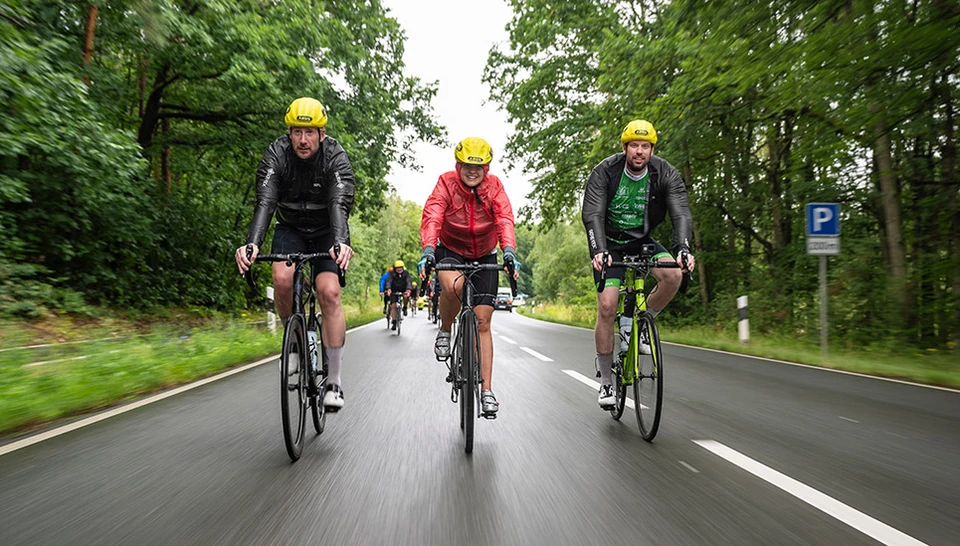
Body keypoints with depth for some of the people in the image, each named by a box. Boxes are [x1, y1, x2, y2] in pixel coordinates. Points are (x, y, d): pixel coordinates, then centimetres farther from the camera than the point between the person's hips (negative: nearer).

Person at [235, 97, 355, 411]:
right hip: (290, 229, 2)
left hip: (327, 232, -1)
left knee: (329, 292, -21)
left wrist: (340, 243, -56)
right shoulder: (276, 155, -18)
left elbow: (340, 204, -36)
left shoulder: (336, 157, -22)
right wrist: (252, 244, -49)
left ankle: (333, 381, -12)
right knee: (282, 278, -28)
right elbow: (265, 202, -31)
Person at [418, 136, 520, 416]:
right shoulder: (446, 183, -19)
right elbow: (432, 217, -33)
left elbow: (504, 219, -30)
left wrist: (509, 252, -48)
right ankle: (444, 332, -6)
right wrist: (428, 251, -50)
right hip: (450, 250, -1)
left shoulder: (494, 186, -15)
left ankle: (487, 391, 2)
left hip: (484, 256, 1)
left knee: (483, 322, -4)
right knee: (452, 286, -38)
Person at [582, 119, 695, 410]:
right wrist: (599, 250, -42)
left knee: (673, 274, -27)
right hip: (609, 246, -2)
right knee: (607, 306, -15)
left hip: (643, 242, 3)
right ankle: (606, 381, -1)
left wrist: (683, 248, -40)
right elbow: (593, 215, -26)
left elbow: (681, 214, -22)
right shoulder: (605, 172, -17)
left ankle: (633, 321, -1)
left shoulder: (666, 174, -12)